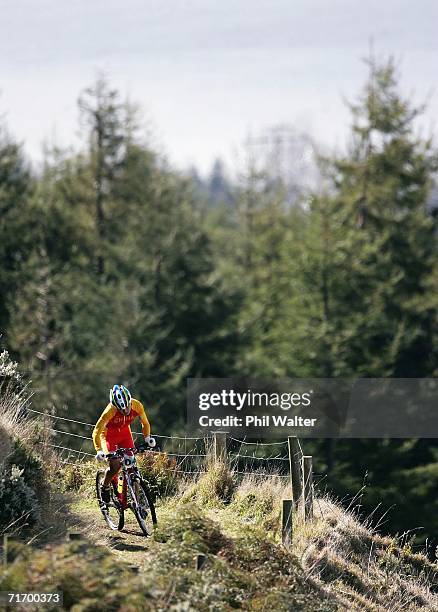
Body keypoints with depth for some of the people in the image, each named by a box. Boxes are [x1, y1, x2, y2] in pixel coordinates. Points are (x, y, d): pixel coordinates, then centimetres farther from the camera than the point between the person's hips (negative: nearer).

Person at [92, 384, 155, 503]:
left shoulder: (137, 406, -26)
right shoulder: (110, 411, -36)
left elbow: (145, 423, -6)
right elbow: (96, 432, -37)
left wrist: (147, 438, -18)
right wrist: (99, 451, -48)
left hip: (125, 433, 3)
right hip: (109, 435, -3)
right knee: (115, 466, -16)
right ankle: (104, 487, 12)